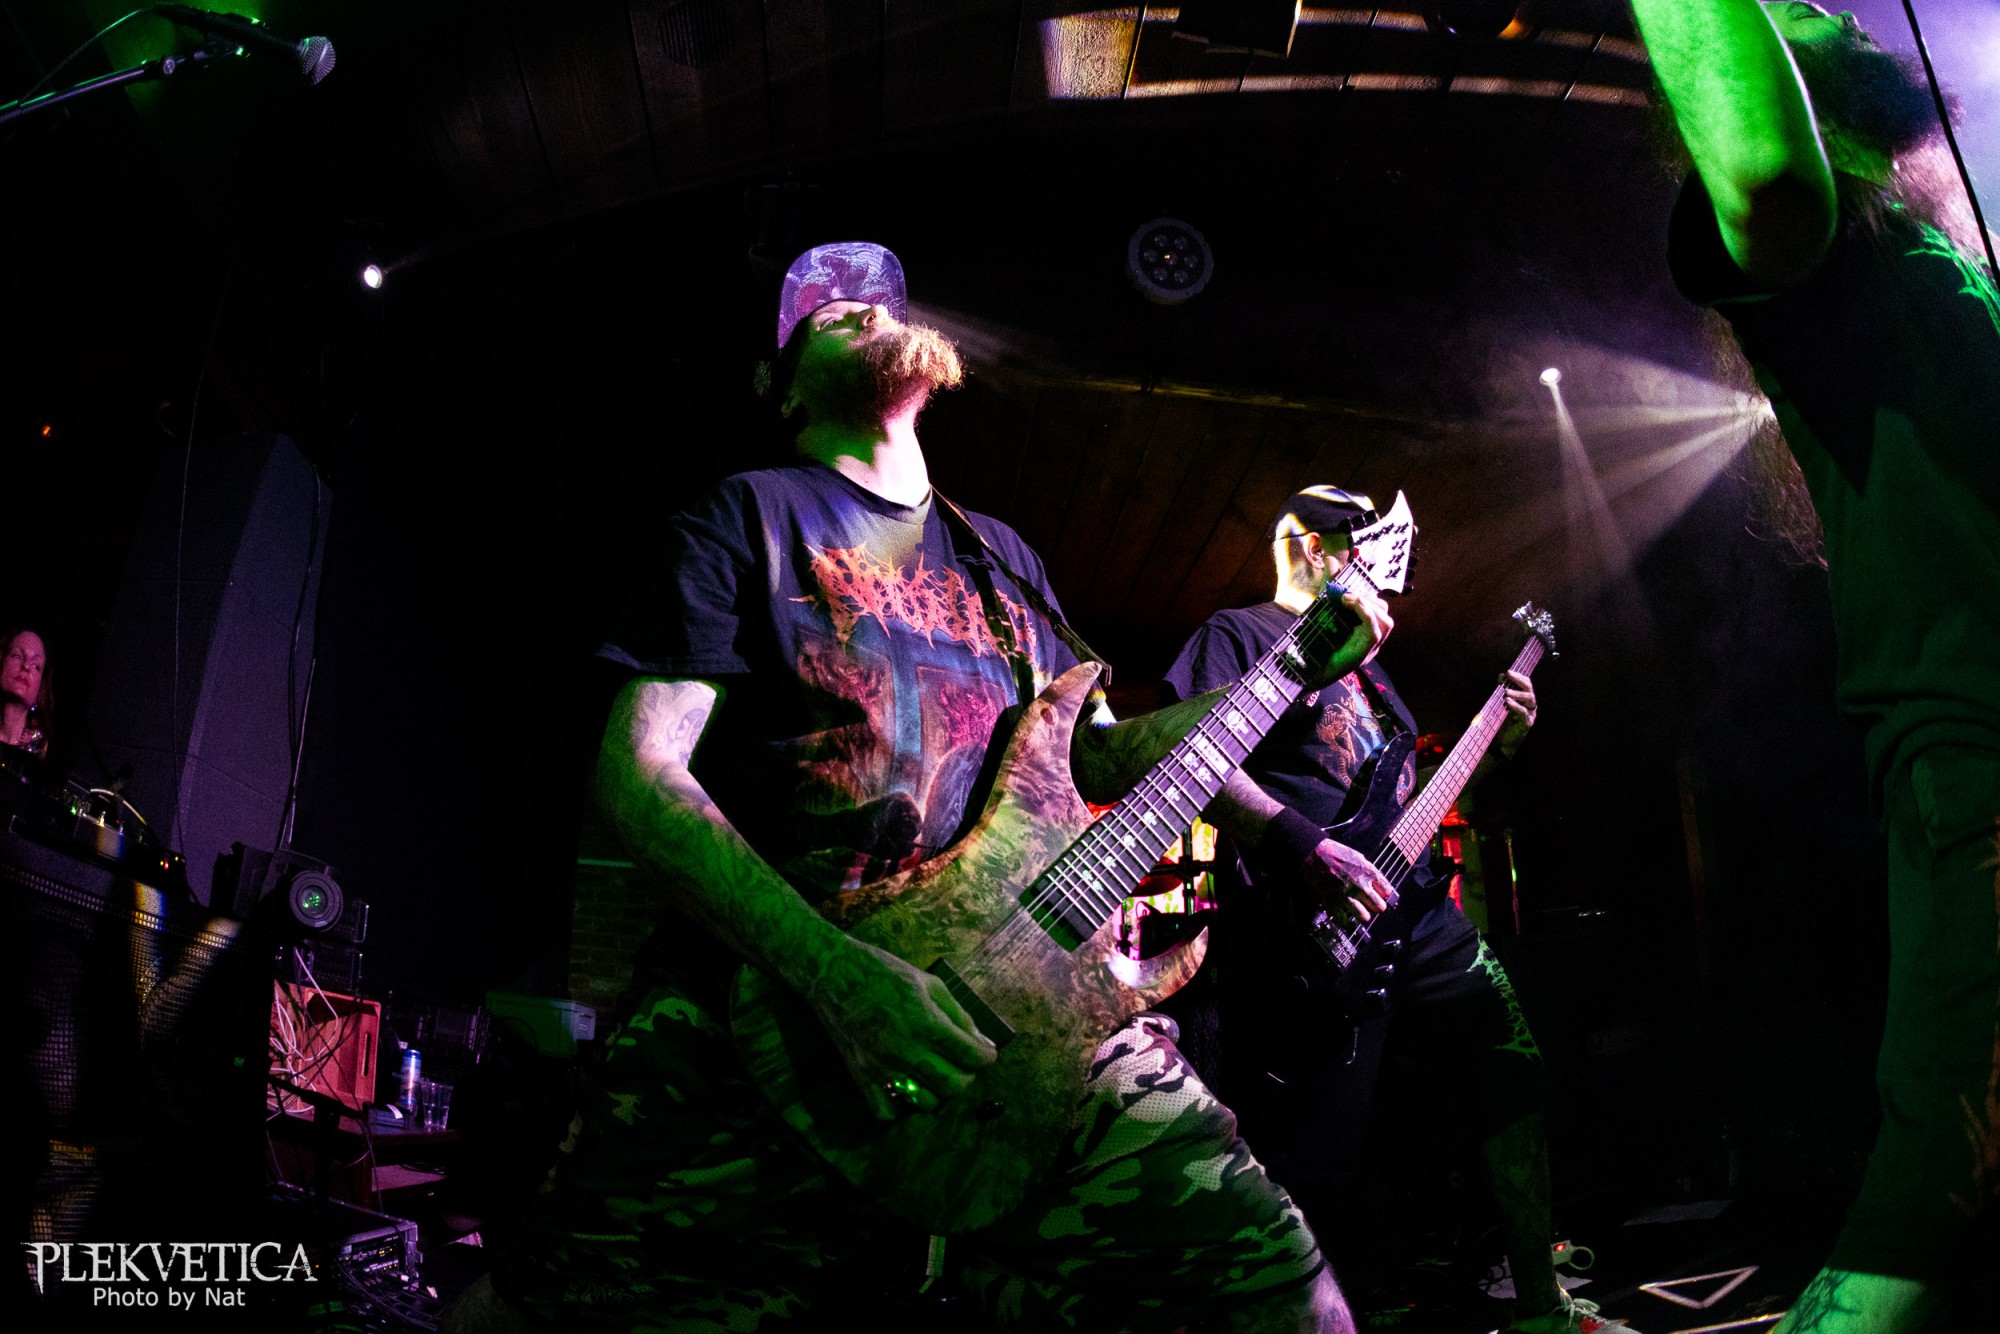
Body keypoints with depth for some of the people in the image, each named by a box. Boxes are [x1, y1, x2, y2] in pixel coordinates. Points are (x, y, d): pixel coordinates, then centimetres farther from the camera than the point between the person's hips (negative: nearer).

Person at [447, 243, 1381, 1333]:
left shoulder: (1000, 555, 24)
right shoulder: (750, 517, 7)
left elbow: (1088, 756, 26)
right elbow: (637, 772, -4)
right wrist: (835, 972, -18)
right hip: (762, 1010, -3)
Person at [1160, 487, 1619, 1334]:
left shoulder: (1361, 657, 27)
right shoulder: (1241, 634, -1)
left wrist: (1495, 743, 18)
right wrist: (1304, 845, -25)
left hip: (1417, 915, 9)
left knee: (1512, 1073, 12)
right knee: (1305, 1157, -10)